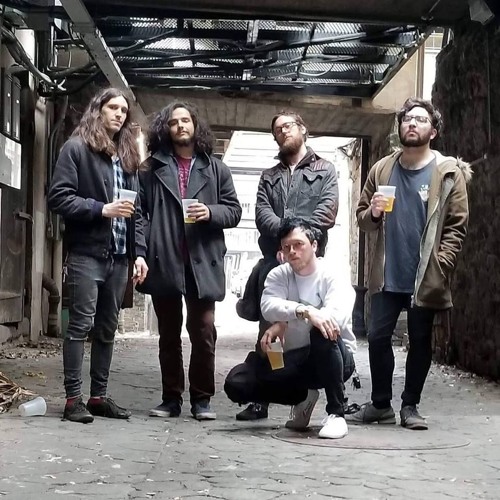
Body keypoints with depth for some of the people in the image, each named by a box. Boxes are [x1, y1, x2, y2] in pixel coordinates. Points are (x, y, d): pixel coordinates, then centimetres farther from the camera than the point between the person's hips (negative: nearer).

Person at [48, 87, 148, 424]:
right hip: (86, 254, -6)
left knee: (108, 328, 9)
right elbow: (59, 197, -9)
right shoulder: (77, 149, -1)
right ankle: (73, 398, -1)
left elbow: (137, 210, 17)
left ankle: (99, 395, 15)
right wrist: (101, 209, -17)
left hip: (119, 257, 6)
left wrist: (139, 252, 8)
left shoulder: (127, 157, 18)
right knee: (81, 325, -6)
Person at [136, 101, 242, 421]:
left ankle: (202, 399, 8)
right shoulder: (153, 167, 9)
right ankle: (171, 398, 15)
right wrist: (143, 252, -8)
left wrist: (211, 212, -12)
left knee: (203, 333, -1)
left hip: (203, 262, 0)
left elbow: (234, 210, 9)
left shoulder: (215, 168, 10)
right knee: (169, 334, 8)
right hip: (164, 262, 1)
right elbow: (140, 210, 3)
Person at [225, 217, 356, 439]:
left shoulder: (333, 276, -8)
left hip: (335, 358, -4)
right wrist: (304, 310, -39)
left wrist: (283, 322, -25)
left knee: (323, 332, -38)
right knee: (236, 383, -15)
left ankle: (336, 414, -23)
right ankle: (302, 397, 9)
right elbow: (268, 306, -19)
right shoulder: (278, 275, 3)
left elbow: (337, 315, -28)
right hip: (294, 360, 4)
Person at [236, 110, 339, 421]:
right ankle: (260, 399, 6)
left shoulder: (324, 170, 11)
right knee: (267, 330, 2)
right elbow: (262, 213, 4)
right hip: (272, 260, 3)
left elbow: (327, 213, -4)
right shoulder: (269, 176, 21)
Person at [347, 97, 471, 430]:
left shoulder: (448, 172, -2)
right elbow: (363, 219, 14)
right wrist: (373, 212, -9)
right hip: (387, 274, 3)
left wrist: (440, 265, -14)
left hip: (426, 276, -3)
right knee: (378, 337, 4)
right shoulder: (382, 169, 8)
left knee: (420, 341, 7)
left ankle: (410, 406, 19)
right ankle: (380, 404, 18)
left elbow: (457, 225, -5)